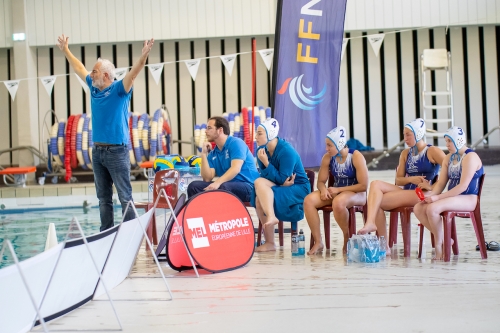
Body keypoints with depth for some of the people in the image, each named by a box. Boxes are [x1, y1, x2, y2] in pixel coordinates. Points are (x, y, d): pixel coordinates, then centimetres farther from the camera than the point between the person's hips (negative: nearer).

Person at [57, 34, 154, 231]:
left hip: (116, 150, -7)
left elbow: (133, 73, -23)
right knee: (103, 197, 11)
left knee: (125, 197, -4)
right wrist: (65, 50, 33)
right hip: (97, 150, 7)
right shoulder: (94, 88, 11)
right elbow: (79, 68, 24)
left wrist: (144, 56, -39)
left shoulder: (119, 89, -7)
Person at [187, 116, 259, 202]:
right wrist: (204, 153, -1)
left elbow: (236, 169, -20)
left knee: (223, 187, -38)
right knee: (194, 186, -8)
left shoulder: (236, 143, -4)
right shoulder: (212, 154, 14)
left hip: (248, 186, -6)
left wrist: (217, 182, -33)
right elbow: (207, 178, 1)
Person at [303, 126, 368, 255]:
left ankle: (348, 238, -14)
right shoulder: (328, 157, 0)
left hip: (356, 194, -5)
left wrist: (338, 189, -18)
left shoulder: (356, 157, -14)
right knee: (309, 200, -20)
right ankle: (318, 242, -16)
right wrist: (323, 190, -19)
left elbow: (363, 185, -16)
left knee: (338, 202, -40)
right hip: (335, 192, 6)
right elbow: (321, 181, 6)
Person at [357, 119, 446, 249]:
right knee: (375, 184, -19)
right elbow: (398, 180, 13)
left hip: (421, 194, -7)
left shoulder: (432, 152, -2)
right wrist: (411, 179, -7)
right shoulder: (405, 153, 17)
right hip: (406, 191, 7)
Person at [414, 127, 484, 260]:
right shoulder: (449, 158, 15)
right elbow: (440, 184, 11)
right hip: (452, 197, 9)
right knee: (418, 208, -10)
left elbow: (463, 186, -21)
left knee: (432, 208, -30)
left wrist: (438, 197, -23)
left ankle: (439, 244, -12)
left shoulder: (470, 157, -12)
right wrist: (431, 194, -11)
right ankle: (444, 239, -4)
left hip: (469, 199, -9)